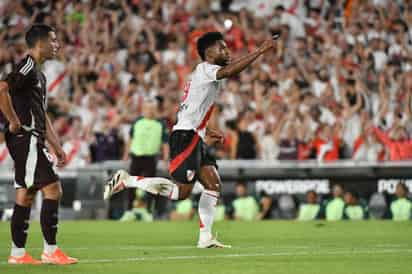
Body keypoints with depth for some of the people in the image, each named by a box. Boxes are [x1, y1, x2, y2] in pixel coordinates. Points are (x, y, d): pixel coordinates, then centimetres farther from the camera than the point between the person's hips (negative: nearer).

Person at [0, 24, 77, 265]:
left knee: (26, 195, 10)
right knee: (53, 189, -11)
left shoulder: (38, 74, 21)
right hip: (27, 139, -10)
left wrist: (57, 146, 21)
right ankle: (51, 251, -10)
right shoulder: (27, 67, -11)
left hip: (32, 142, 10)